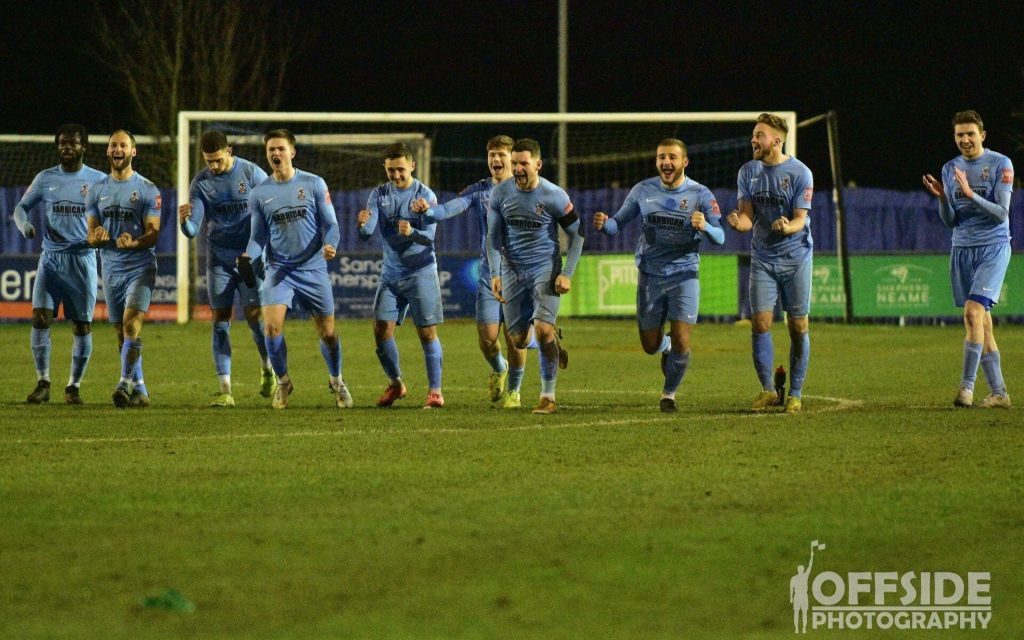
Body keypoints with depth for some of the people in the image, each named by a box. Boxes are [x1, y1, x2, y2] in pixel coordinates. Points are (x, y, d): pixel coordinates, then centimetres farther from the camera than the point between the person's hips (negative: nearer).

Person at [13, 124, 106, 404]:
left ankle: (74, 386, 11)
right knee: (40, 317, -11)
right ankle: (42, 383, -2)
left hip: (82, 258, -1)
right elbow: (21, 207, 12)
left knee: (82, 326, -1)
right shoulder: (45, 178, 8)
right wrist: (24, 224, -11)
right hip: (50, 258, 1)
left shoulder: (98, 180, 3)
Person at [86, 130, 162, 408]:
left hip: (141, 267, -5)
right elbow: (91, 236, 9)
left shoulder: (148, 190, -2)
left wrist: (133, 242, -28)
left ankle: (125, 383, -28)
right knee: (122, 333, 7)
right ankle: (140, 391, 15)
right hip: (111, 268, 5)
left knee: (131, 323, -21)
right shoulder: (97, 191, 10)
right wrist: (98, 237, -16)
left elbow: (153, 234, -7)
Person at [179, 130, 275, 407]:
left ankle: (268, 371, 21)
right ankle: (225, 391, -2)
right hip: (218, 259, 2)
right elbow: (193, 230, -5)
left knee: (254, 316, -7)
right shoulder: (200, 183, 0)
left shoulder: (252, 173, -6)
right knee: (220, 320, -3)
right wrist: (184, 221, -29)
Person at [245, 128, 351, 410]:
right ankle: (283, 381, 5)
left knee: (327, 332, 4)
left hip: (313, 269, -1)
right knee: (271, 326, -18)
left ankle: (336, 381, 31)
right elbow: (258, 236, 6)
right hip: (278, 269, 1)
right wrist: (248, 256, -15)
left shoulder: (314, 184, -1)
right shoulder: (259, 193, 4)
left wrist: (330, 245, -23)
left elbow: (330, 224, -1)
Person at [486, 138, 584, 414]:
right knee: (518, 339, 2)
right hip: (513, 270, 3)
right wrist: (495, 274, -6)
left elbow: (576, 234, 0)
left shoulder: (554, 195, -10)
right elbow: (493, 236, 5)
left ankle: (548, 397, -10)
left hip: (546, 267, -3)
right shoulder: (500, 193, -3)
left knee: (543, 329, -19)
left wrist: (567, 274, -8)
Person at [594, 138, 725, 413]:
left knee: (681, 341, -10)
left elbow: (720, 237, -13)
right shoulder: (643, 191, 0)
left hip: (684, 275, -2)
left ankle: (669, 393, 14)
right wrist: (604, 224, -19)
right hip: (650, 275, 2)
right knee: (650, 345, 6)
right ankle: (667, 348, 44)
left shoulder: (700, 194, -7)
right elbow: (619, 223, 5)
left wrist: (705, 227, -36)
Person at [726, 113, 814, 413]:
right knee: (760, 324, -5)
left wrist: (788, 227, -35)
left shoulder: (800, 173, -11)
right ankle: (768, 389, 7)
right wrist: (739, 222, -22)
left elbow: (800, 219, -12)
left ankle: (795, 393, 10)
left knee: (798, 327, 1)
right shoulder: (748, 172, 2)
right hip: (762, 259, 3)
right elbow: (748, 216, 2)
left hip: (795, 257, -3)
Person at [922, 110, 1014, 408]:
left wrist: (970, 195, -23)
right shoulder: (950, 169, 10)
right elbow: (950, 221, 10)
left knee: (973, 312, -19)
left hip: (993, 247, -5)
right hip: (961, 249, 5)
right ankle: (998, 393, 9)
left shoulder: (1000, 165, -5)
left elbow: (1001, 214, -12)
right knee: (981, 322, 4)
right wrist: (942, 198, -10)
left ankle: (967, 386, -18)